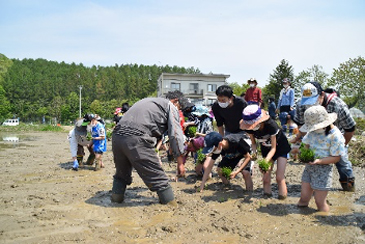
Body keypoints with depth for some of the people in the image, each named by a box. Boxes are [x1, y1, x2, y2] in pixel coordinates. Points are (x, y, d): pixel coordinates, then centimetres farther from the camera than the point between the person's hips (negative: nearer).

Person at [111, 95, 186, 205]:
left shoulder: (146, 101, 36)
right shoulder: (171, 106, 14)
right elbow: (175, 134, 4)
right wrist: (180, 162, 6)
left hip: (117, 135, 7)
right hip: (136, 139, -7)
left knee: (121, 174, 28)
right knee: (159, 179, 3)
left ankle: (115, 200, 33)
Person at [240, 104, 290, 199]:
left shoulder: (270, 125, -35)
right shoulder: (249, 128, -23)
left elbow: (273, 148, -27)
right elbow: (253, 143, -6)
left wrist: (266, 161, -41)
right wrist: (254, 153, -28)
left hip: (280, 147, -4)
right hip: (266, 149, 4)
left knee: (279, 177, -10)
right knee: (266, 178, -1)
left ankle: (282, 198, 0)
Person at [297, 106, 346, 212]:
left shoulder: (335, 136, -16)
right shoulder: (313, 131, 0)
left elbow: (336, 157, -13)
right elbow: (306, 144, 14)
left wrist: (319, 161, -25)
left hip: (323, 169, -5)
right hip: (309, 166, 5)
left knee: (320, 202, 4)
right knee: (304, 199, 9)